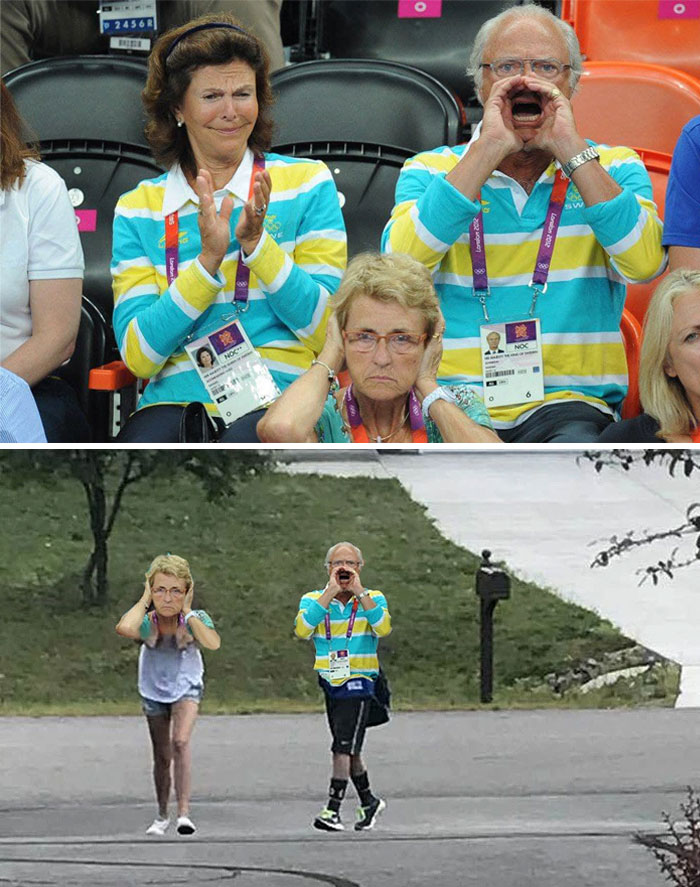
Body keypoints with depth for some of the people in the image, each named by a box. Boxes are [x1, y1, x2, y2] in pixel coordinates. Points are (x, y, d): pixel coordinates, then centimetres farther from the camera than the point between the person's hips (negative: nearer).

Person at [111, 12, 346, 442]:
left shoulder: (307, 182, 11)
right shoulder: (138, 209, 13)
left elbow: (325, 329, 3)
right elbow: (139, 354, 2)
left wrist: (257, 244, -9)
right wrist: (209, 261, -9)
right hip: (177, 399, 1)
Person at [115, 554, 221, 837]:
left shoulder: (195, 619, -25)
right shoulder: (146, 622, -27)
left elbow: (213, 643, -46)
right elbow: (124, 628, -52)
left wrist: (187, 611, -39)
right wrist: (144, 600, -35)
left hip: (187, 688, -2)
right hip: (154, 691, 2)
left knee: (181, 742, -26)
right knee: (162, 757, 13)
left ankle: (183, 812, -24)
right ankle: (162, 815, 35)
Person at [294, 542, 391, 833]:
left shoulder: (373, 599, 2)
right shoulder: (314, 600, 5)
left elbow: (383, 627, -19)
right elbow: (302, 629, -15)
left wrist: (359, 592, -18)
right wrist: (330, 593, -16)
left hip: (358, 682, -4)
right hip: (328, 683, 4)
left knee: (344, 747, -13)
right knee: (348, 750, 14)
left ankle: (333, 809, -15)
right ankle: (368, 802, 31)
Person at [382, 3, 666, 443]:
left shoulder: (613, 168, 13)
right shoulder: (431, 171, 13)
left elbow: (645, 262, -8)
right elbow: (401, 261, -10)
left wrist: (570, 148, -9)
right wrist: (488, 149, -9)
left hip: (567, 402, 0)